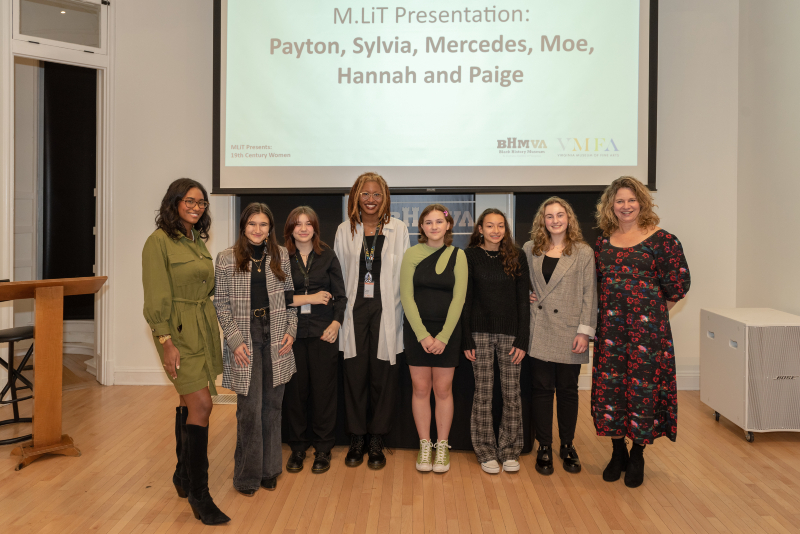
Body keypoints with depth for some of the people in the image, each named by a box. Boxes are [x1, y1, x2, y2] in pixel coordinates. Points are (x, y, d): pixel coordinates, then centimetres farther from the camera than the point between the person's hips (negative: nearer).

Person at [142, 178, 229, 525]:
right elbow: (156, 298, -14)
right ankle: (198, 493, -1)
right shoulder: (159, 241, -10)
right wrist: (166, 342, -17)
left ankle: (183, 475, 30)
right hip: (178, 331, -7)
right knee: (201, 404, -11)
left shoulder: (198, 242, 13)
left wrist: (210, 327, 15)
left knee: (189, 403, 14)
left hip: (203, 329, 7)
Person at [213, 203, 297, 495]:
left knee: (272, 405, 8)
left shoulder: (281, 255, 6)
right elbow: (221, 303, -1)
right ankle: (247, 475, 14)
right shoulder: (227, 258, -2)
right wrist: (235, 340, -8)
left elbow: (289, 295, 11)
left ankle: (269, 469, 23)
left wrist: (291, 329, 1)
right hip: (245, 337, -3)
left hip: (276, 338, 3)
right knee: (250, 407, -2)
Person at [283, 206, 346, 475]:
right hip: (292, 332, 0)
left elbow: (340, 295, 7)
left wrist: (336, 323, -7)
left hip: (323, 331, 0)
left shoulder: (327, 255, 7)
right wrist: (310, 298, -8)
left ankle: (323, 449, 17)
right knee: (295, 390, 4)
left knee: (324, 390, 3)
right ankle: (297, 447, 21)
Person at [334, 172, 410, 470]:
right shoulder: (345, 231, 8)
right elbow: (337, 274, 10)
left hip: (385, 311, -1)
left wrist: (404, 310, -1)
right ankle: (357, 439, 18)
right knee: (355, 374, 3)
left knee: (383, 376, 2)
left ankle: (377, 441, 15)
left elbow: (405, 274, 5)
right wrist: (339, 312, 5)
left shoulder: (398, 230, 4)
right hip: (354, 311, 1)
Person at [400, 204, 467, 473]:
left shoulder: (457, 255, 1)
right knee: (420, 389, 5)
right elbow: (406, 296, -4)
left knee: (443, 389, 5)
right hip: (417, 331, 0)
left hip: (447, 331, 0)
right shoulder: (412, 254, 0)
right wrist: (423, 334, -11)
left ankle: (442, 447, 18)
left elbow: (458, 298, -4)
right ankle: (424, 446, 18)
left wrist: (443, 336, -11)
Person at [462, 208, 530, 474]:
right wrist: (466, 339, -4)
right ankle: (485, 450, 17)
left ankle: (510, 450, 19)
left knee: (511, 392, 4)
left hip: (510, 332, 1)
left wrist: (522, 339, -4)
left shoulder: (517, 256, 4)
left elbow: (523, 300, 3)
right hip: (480, 332, -1)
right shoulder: (470, 256, 2)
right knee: (483, 392, 4)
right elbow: (465, 300, 1)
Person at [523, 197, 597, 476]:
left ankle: (568, 446, 25)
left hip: (569, 333, -1)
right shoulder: (530, 249, 7)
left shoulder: (583, 252, 0)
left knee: (568, 390, 9)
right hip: (540, 332, 2)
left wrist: (585, 331, -8)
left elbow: (589, 294, -2)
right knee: (542, 389, 5)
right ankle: (544, 447, 18)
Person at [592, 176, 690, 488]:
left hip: (647, 328, -4)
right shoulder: (604, 243, 9)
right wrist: (614, 308, 11)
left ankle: (637, 456, 19)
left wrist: (654, 310, 2)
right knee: (610, 386, 7)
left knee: (643, 387, 0)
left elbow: (679, 283, -3)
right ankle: (618, 453, 24)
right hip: (610, 327, 4)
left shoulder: (661, 239, -5)